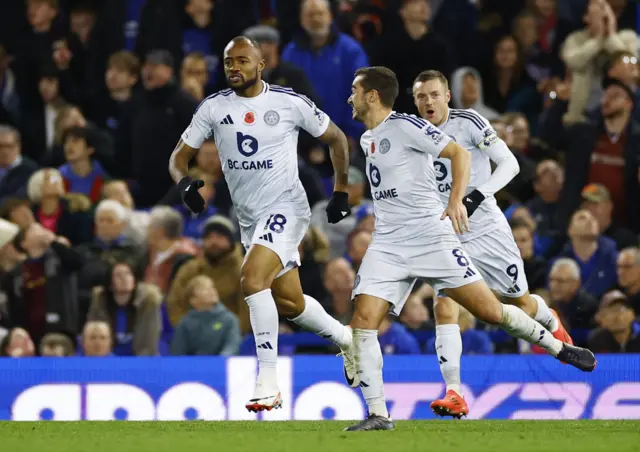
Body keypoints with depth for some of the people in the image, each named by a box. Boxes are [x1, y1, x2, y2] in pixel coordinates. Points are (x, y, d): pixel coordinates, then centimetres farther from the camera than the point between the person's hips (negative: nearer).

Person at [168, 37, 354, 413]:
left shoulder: (290, 103, -9)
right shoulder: (214, 108, 0)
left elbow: (337, 138, 5)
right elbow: (180, 155, 3)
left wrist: (341, 192, 5)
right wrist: (184, 182, -19)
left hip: (286, 207, -6)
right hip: (250, 217, 6)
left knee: (252, 279, -27)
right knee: (288, 303, 16)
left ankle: (269, 382, -23)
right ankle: (344, 337, 46)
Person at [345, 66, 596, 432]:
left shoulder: (405, 126, -8)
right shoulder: (367, 139, 16)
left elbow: (459, 152, -14)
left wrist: (456, 200, -26)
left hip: (430, 234, -7)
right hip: (387, 244, 7)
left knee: (490, 311, -6)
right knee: (363, 319, -13)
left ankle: (557, 347, 18)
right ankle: (378, 415, -10)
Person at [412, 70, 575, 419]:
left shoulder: (469, 122, -11)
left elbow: (509, 164, -12)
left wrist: (478, 194, -25)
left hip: (488, 230, -3)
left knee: (521, 303, 13)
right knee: (443, 307, -17)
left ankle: (550, 322, 50)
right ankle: (454, 394, -18)